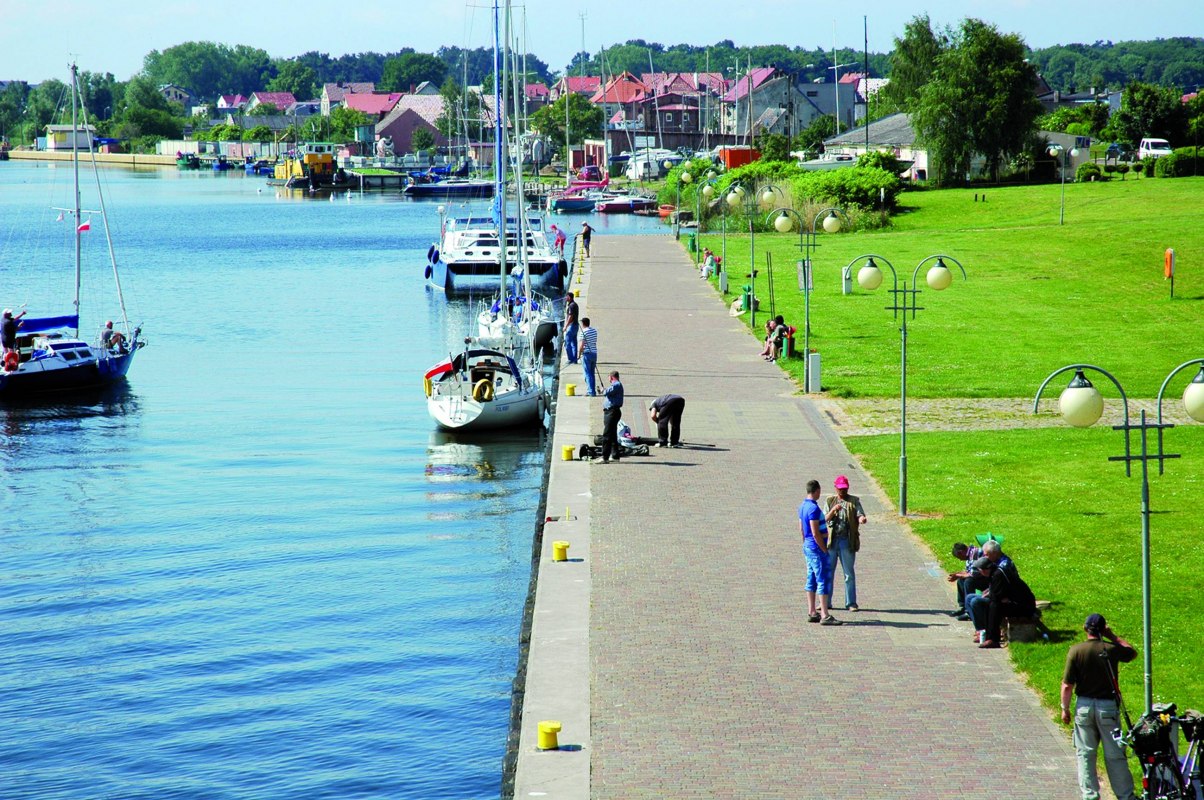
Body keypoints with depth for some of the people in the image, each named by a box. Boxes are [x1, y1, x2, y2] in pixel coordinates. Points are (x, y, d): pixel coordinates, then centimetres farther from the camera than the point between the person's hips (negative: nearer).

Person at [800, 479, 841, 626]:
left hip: (808, 547, 10)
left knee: (812, 580, 12)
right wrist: (825, 550, -14)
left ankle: (812, 613, 15)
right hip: (817, 548, -10)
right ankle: (825, 615, -9)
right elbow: (815, 533, -22)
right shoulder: (814, 508, -20)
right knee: (823, 580, -8)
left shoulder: (803, 506, 10)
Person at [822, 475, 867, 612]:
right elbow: (825, 519, 0)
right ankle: (826, 602, 15)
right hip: (831, 540, 2)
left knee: (849, 573, 1)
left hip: (847, 540, -2)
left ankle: (851, 603, 6)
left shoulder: (854, 501, 4)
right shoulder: (829, 501, 9)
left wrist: (862, 519, -31)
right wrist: (833, 511, -20)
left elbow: (860, 515, -7)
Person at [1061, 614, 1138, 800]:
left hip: (1084, 706, 0)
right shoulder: (1112, 649, -8)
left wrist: (1065, 708, 4)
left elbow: (1067, 685, -8)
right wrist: (1113, 637, 12)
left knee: (1085, 754, 9)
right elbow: (1132, 652, 15)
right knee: (1115, 755, 6)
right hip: (1108, 706, 0)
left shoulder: (1075, 650, -9)